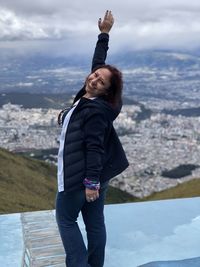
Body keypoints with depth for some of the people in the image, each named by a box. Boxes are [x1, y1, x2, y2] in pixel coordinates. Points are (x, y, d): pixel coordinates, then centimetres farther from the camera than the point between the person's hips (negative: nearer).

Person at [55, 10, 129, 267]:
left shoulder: (95, 110, -19)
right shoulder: (89, 98, 4)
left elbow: (94, 147, -23)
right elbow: (98, 62, 15)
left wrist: (90, 181, -25)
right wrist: (104, 34, 20)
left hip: (80, 175, -9)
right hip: (96, 173, 9)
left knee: (65, 219, 8)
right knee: (95, 223, 14)